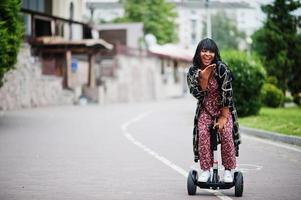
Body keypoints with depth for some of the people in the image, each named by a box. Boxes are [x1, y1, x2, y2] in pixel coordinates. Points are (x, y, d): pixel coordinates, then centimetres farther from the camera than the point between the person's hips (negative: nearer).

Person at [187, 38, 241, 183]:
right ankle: (205, 170, -12)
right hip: (205, 109, 2)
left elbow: (227, 93, -17)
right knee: (203, 133, -20)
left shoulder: (221, 68, -19)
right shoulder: (193, 71, -10)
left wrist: (223, 117, -18)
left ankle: (228, 170, -7)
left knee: (226, 133, -20)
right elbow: (197, 94, -14)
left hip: (224, 108, -2)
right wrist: (204, 77, -30)